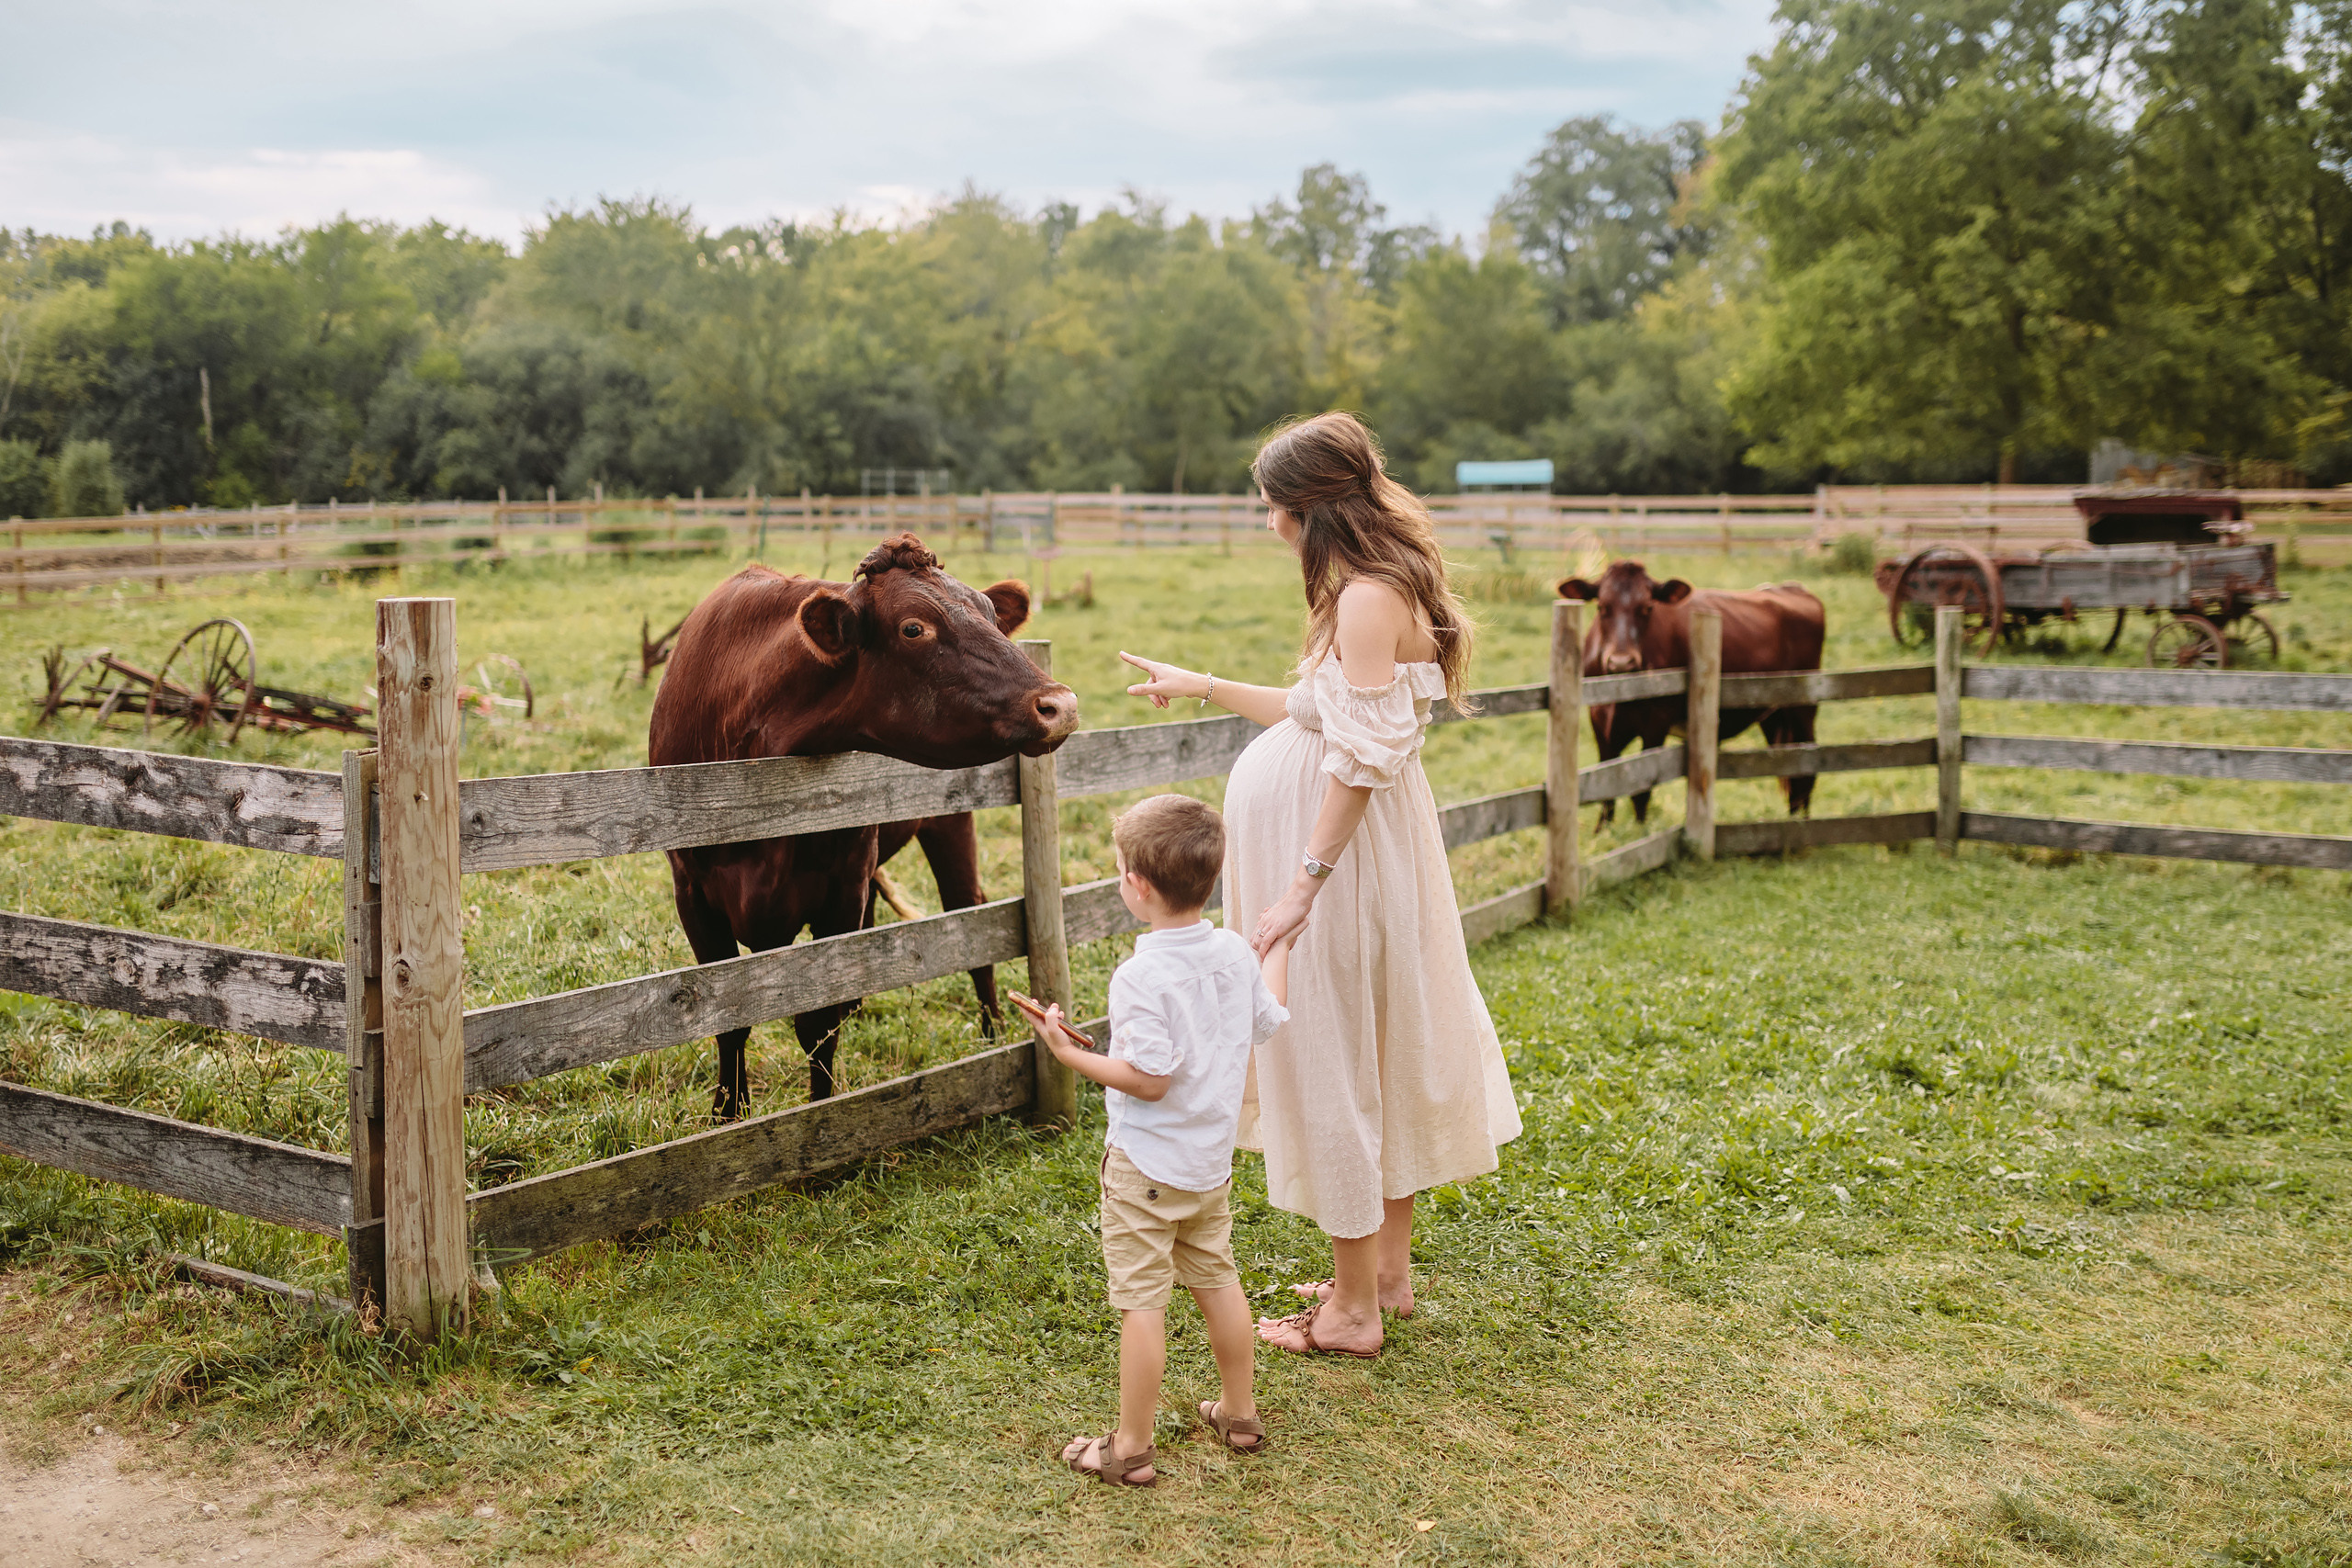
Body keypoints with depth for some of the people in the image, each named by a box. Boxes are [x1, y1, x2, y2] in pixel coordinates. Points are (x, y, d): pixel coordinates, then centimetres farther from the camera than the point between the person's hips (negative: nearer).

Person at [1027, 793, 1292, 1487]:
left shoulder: (1140, 976, -24)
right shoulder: (1235, 954, -2)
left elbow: (1151, 1078, -24)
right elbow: (1267, 1020, 14)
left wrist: (1071, 1054, -18)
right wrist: (1279, 948, 28)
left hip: (1147, 1163, -8)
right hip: (1213, 1154, 8)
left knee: (1141, 1300, 0)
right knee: (1217, 1279, 21)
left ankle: (1131, 1448, 8)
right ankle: (1240, 1413, 34)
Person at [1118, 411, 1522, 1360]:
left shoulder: (1370, 597, -20)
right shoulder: (1374, 590, 11)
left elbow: (1360, 759, -25)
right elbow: (1318, 715, 18)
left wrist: (1302, 886, -25)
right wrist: (1203, 687, 25)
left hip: (1341, 855, -10)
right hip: (1373, 854, 10)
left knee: (1335, 1066, 0)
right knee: (1383, 1051, 18)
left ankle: (1353, 1309, 13)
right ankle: (1387, 1271, 33)